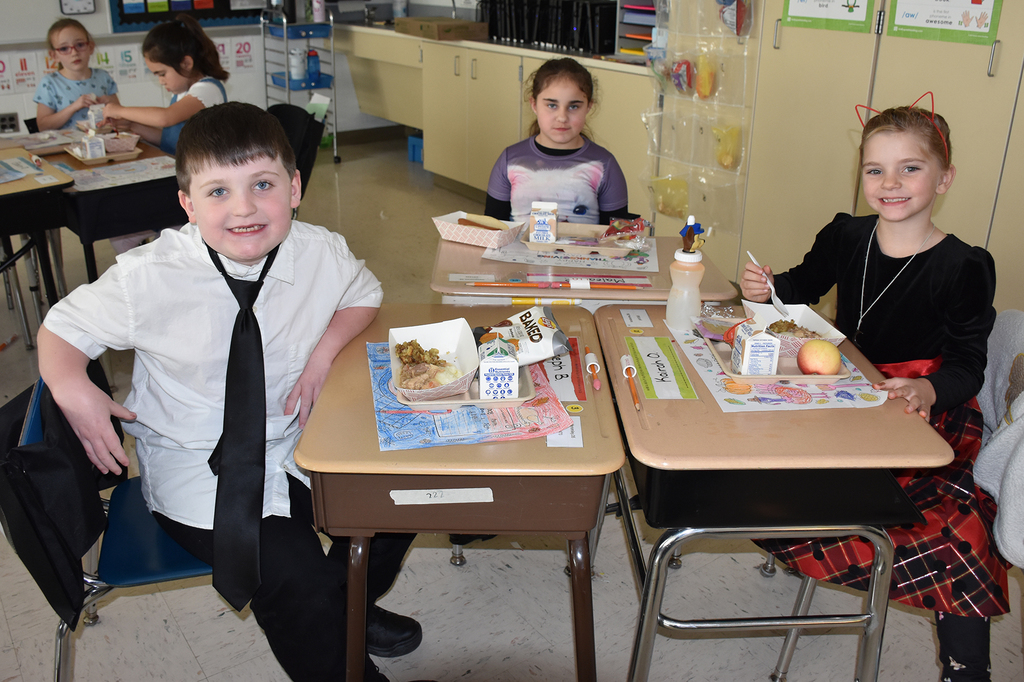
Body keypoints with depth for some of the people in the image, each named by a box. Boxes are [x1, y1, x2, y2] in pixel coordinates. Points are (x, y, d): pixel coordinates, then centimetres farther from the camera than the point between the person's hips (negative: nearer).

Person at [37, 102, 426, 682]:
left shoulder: (321, 253, -11)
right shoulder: (148, 277, -19)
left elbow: (364, 296, 10)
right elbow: (63, 329, -3)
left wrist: (324, 352, -9)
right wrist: (72, 388, -25)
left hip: (293, 445, 5)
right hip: (197, 468, -4)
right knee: (297, 580, -21)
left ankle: (347, 609, 27)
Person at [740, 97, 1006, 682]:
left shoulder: (964, 267, -9)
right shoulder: (846, 236, 3)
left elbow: (969, 365, -7)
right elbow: (804, 286, 21)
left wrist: (929, 391, -29)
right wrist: (768, 288, -2)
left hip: (924, 415, -4)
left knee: (954, 535, -24)